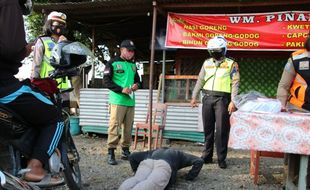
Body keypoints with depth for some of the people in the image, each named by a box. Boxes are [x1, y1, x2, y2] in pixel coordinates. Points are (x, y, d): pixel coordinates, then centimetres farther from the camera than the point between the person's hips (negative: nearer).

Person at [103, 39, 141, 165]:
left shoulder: (133, 65, 18)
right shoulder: (112, 63, 0)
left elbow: (137, 79, 27)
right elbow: (106, 81, -6)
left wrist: (137, 85, 3)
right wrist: (121, 89, -16)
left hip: (131, 101, 6)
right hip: (117, 101, -6)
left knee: (128, 127, 8)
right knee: (114, 126, -8)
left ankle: (125, 151, 19)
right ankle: (111, 153, -3)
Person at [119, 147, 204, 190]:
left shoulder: (154, 152, 46)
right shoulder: (178, 154, 41)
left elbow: (132, 156, 41)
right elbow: (199, 161, 30)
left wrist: (137, 172, 44)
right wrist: (190, 177, 33)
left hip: (147, 162, 4)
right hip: (164, 165, -3)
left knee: (138, 179, -24)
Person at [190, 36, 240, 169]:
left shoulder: (231, 64, 2)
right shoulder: (207, 63, 13)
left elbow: (235, 83, -3)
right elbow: (200, 81, 16)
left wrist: (233, 101, -13)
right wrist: (194, 96, 11)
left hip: (222, 99, -4)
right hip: (207, 98, 4)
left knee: (221, 130, -3)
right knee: (208, 129, 8)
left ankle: (221, 158, 4)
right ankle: (207, 156, 18)